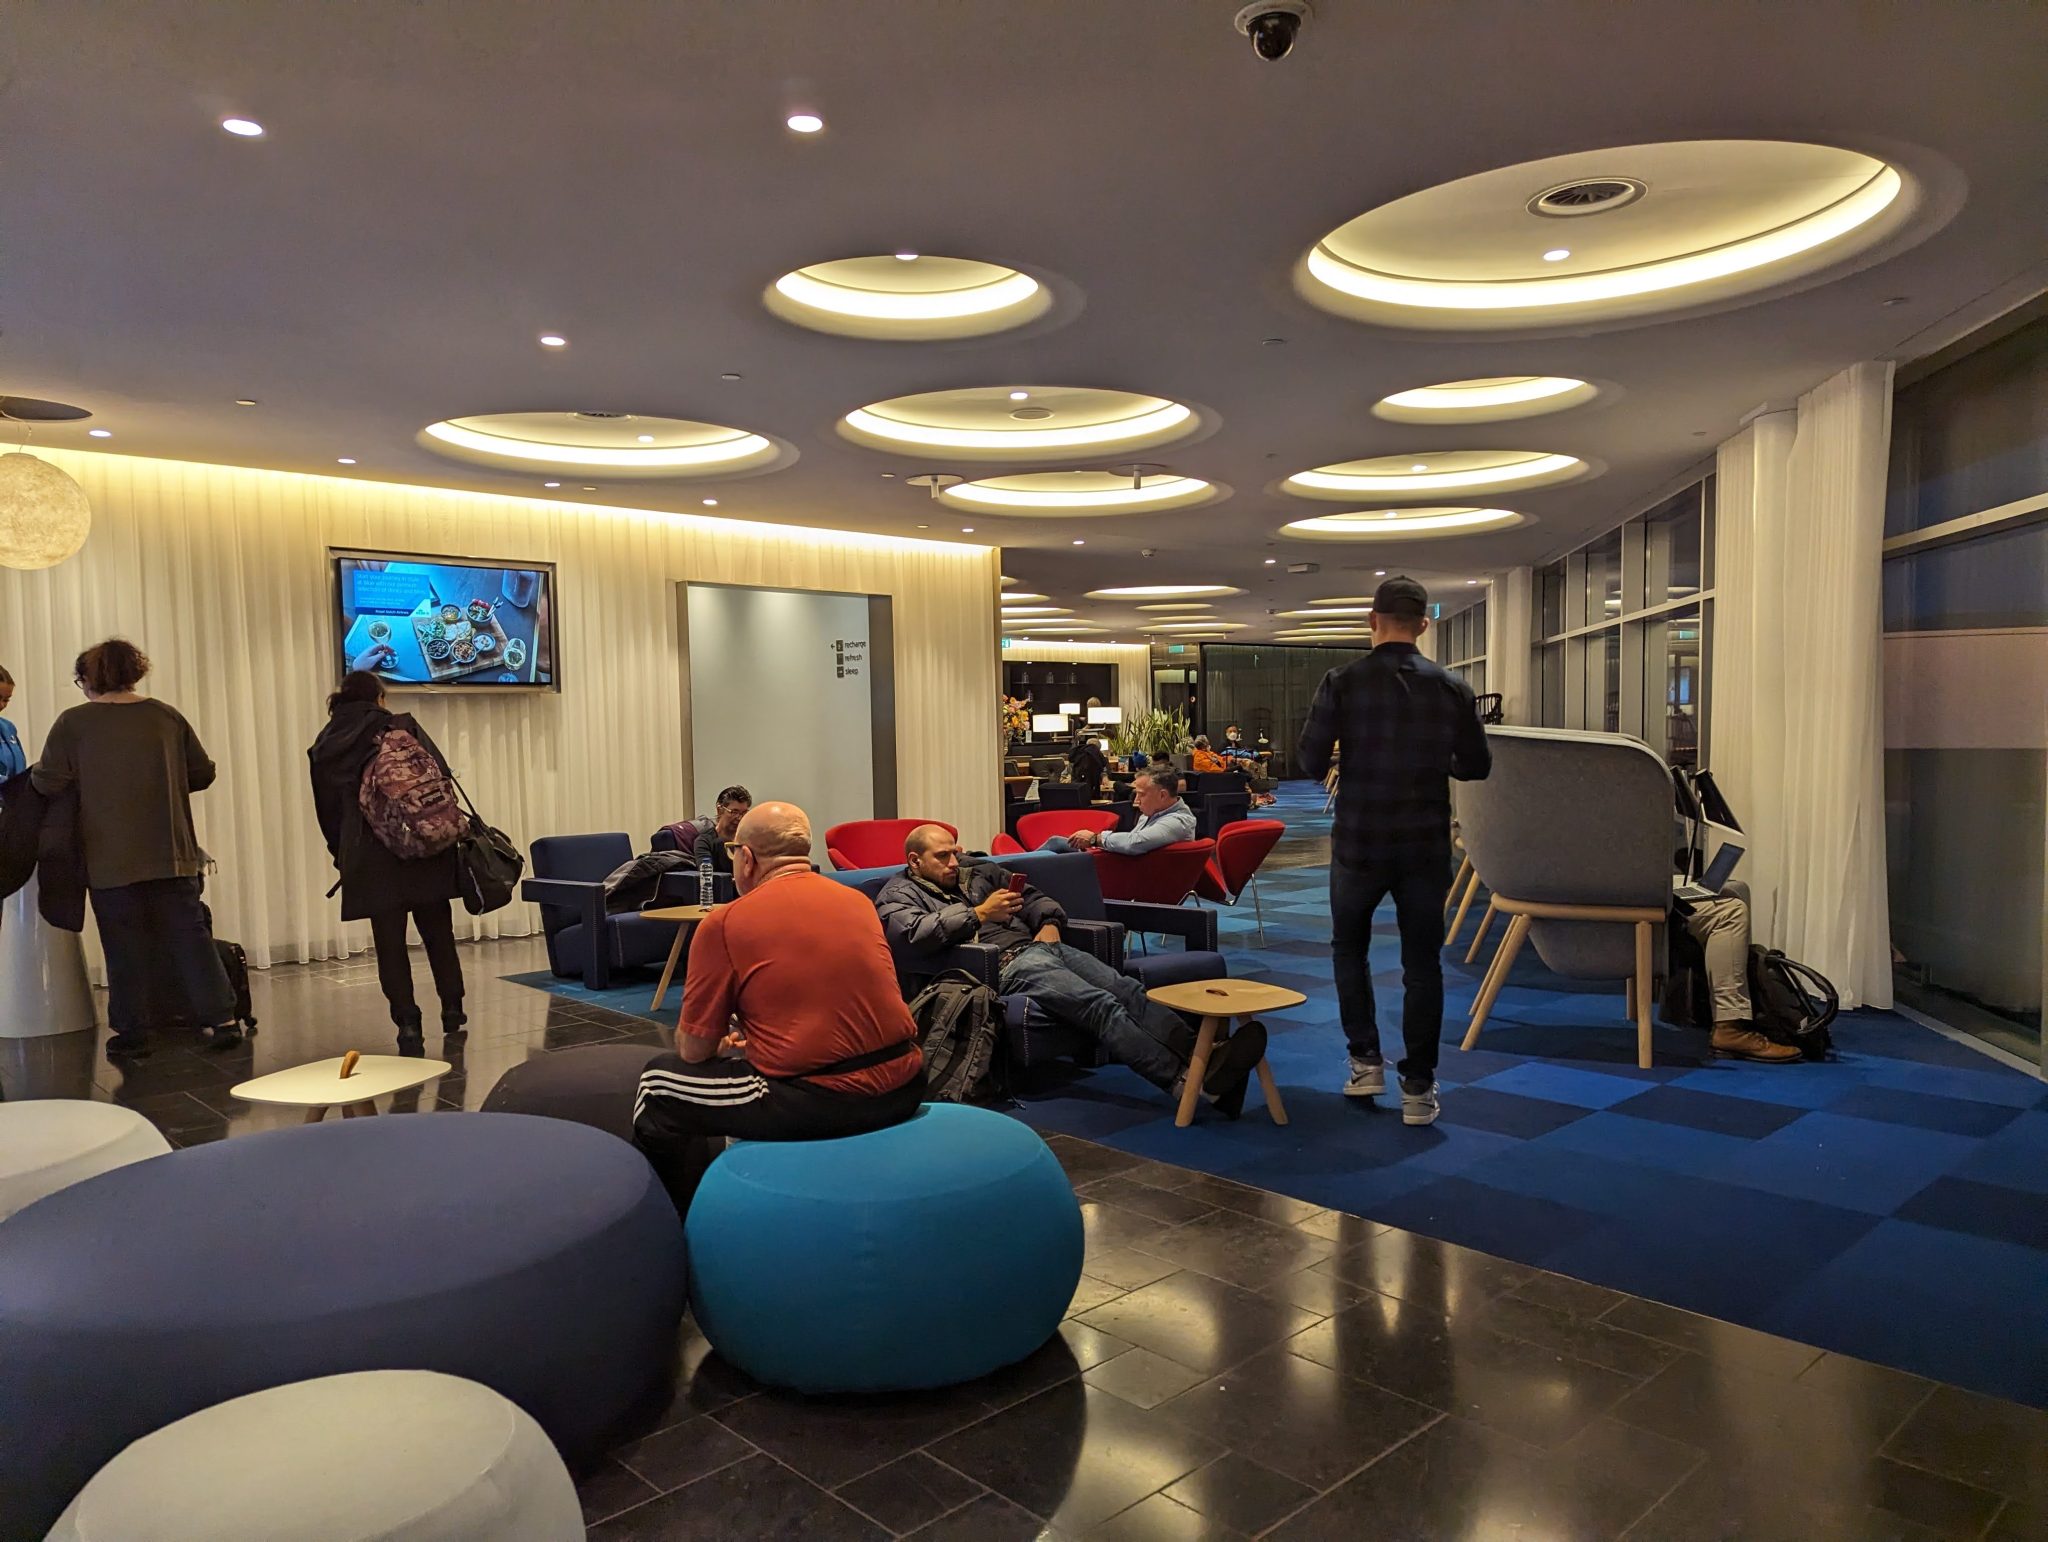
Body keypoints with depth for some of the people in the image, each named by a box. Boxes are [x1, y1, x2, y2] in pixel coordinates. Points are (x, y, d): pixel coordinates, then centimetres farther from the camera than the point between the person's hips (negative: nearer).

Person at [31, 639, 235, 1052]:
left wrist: (34, 773, 15)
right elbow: (202, 773, 7)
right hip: (172, 853, 3)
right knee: (189, 932, 5)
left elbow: (48, 783, -7)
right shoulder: (167, 716, 4)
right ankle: (221, 1016, 2)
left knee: (124, 943, 5)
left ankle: (133, 1030, 10)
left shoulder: (73, 723, -6)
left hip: (110, 859, -2)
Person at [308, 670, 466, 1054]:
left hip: (370, 860, 1)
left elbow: (328, 811, 9)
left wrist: (345, 857, 15)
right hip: (425, 849, -1)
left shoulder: (325, 749, 7)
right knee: (438, 933, 13)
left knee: (389, 942, 6)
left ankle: (408, 1023, 2)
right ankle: (452, 1010, 23)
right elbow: (441, 776, -7)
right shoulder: (403, 728, -1)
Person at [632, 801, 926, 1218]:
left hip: (814, 1104, -6)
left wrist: (726, 1039, 24)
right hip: (903, 1090, 7)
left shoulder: (724, 923, -6)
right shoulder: (859, 901, 10)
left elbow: (694, 1051, 0)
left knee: (658, 1086, 16)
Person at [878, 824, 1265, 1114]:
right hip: (1007, 966, -7)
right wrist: (978, 915, -14)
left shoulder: (979, 872, 28)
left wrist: (1050, 922, 7)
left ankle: (1203, 1058, -34)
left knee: (1129, 990, -19)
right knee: (1102, 1005, -29)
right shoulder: (899, 895, 9)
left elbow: (1035, 897, 29)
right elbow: (913, 934, -15)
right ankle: (1191, 1083, -43)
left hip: (1043, 945, 8)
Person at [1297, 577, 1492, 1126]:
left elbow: (1310, 762, -8)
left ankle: (1366, 1061, 17)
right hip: (1426, 846, 1)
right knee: (1422, 963, 8)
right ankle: (1418, 1088, 9)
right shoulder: (1452, 687, -3)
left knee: (1349, 947, 20)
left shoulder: (1342, 682, -8)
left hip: (1359, 843, -1)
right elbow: (1476, 766, 3)